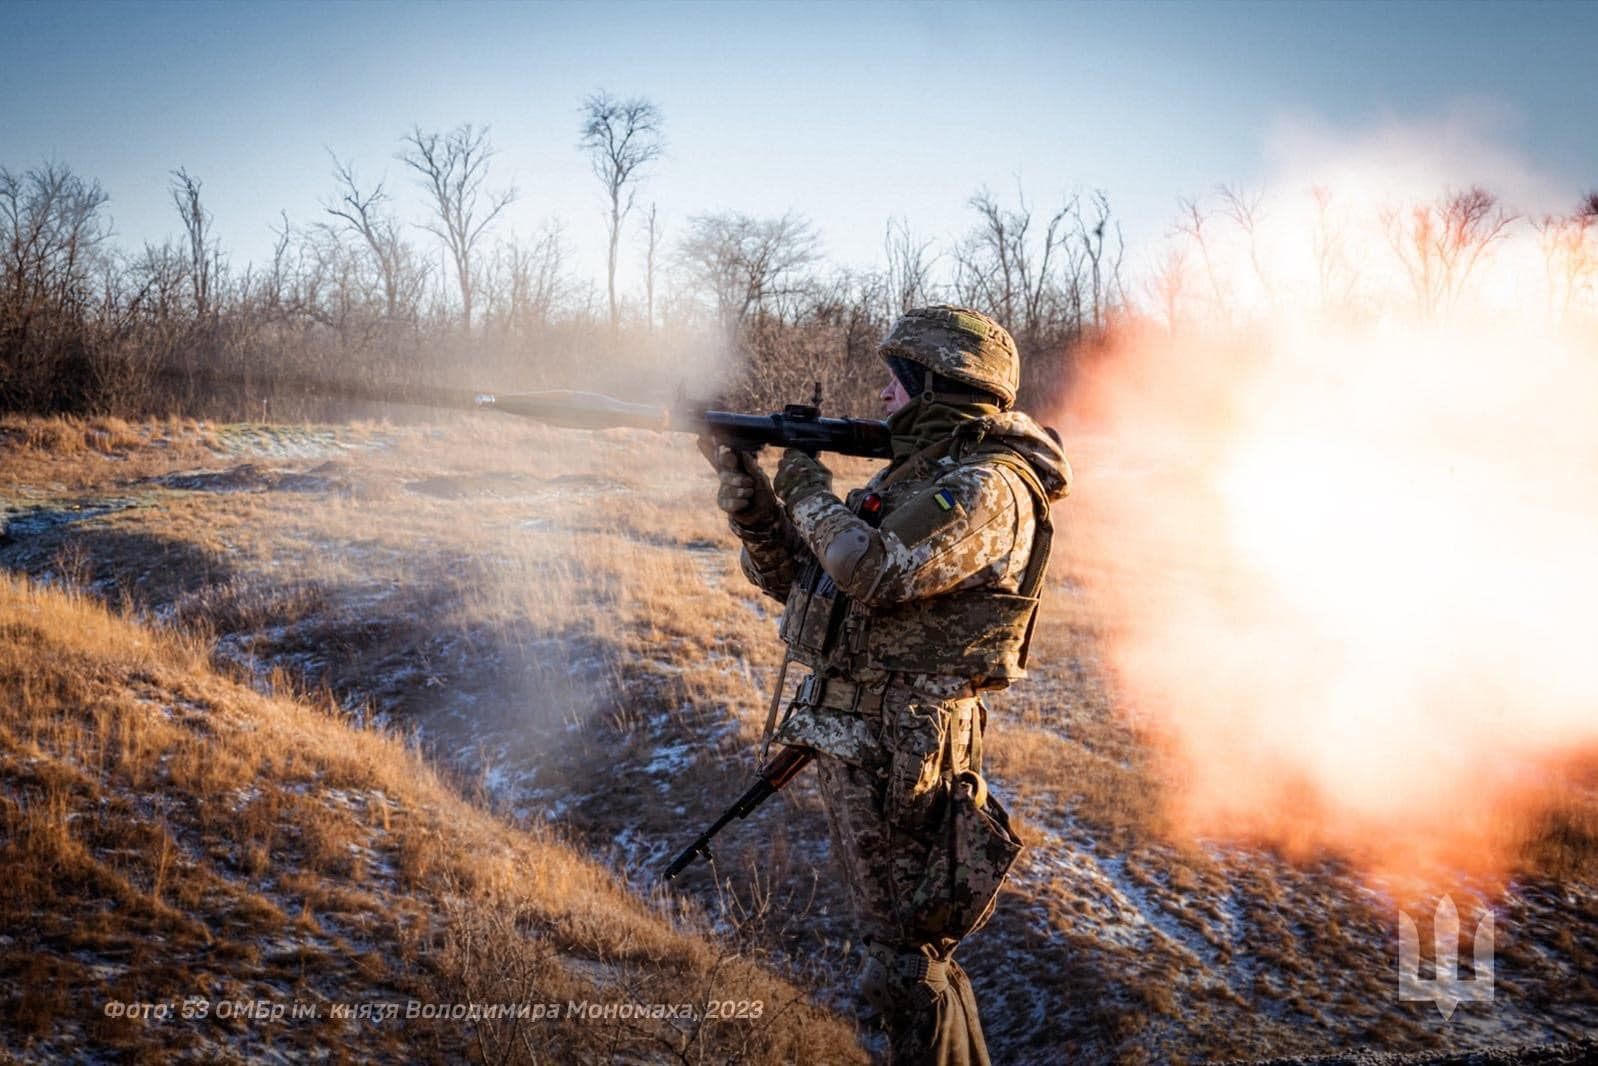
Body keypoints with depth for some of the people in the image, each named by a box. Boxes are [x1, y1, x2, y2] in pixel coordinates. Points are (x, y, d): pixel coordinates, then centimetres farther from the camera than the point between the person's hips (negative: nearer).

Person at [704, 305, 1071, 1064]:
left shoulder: (988, 489, -15)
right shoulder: (910, 474, 16)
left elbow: (875, 573, -28)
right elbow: (788, 575, 17)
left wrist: (808, 491, -12)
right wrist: (744, 485, 5)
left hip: (894, 752, -10)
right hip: (851, 743, 10)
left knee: (906, 959, -2)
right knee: (909, 943, 19)